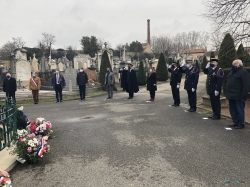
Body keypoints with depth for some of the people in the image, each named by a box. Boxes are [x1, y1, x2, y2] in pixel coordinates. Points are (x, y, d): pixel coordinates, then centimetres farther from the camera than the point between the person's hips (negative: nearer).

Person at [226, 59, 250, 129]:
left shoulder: (244, 72, -12)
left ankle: (241, 124, 10)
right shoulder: (232, 72, 16)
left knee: (240, 111, 0)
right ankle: (236, 122, 26)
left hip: (238, 97, -9)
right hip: (231, 96, 9)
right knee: (232, 110, 14)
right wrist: (227, 93, 16)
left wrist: (244, 96, -20)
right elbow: (228, 83, 22)